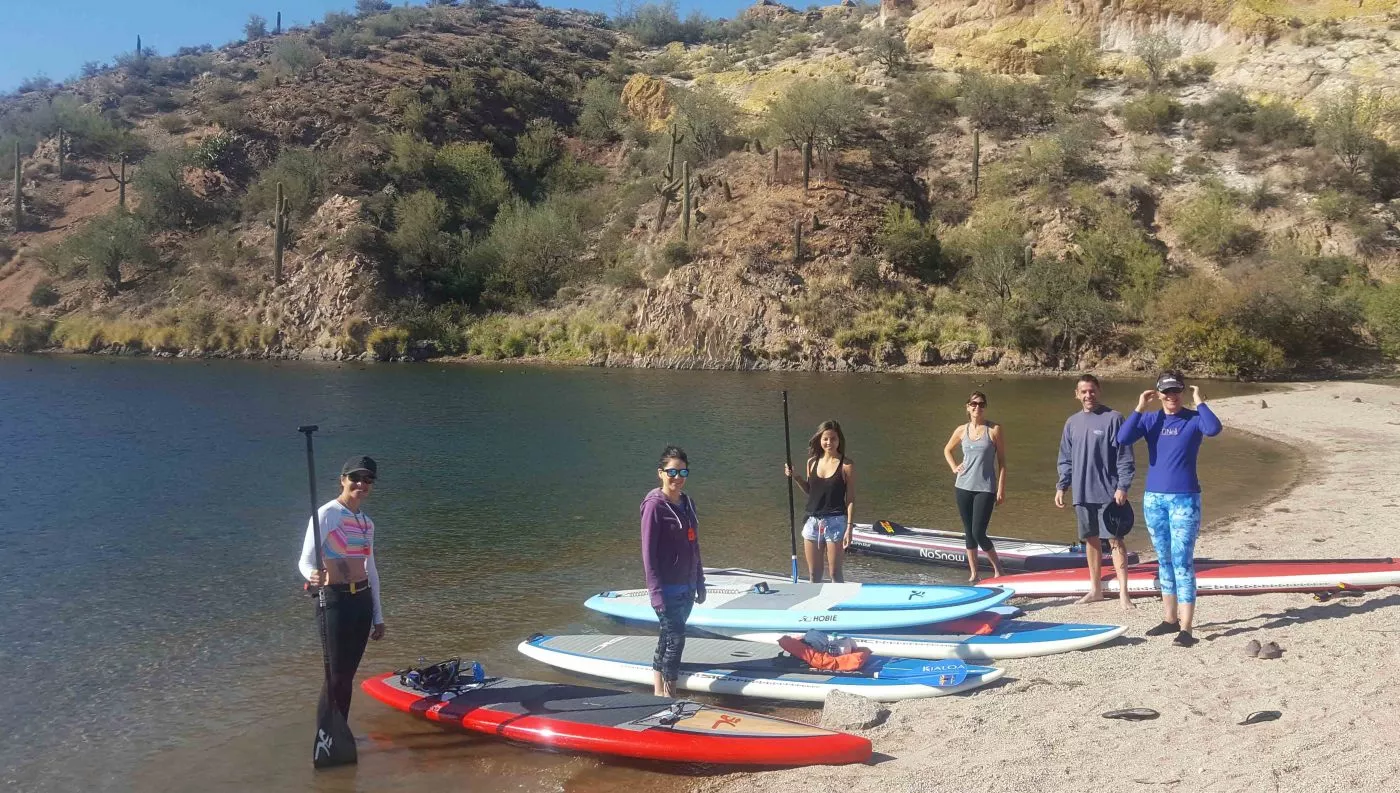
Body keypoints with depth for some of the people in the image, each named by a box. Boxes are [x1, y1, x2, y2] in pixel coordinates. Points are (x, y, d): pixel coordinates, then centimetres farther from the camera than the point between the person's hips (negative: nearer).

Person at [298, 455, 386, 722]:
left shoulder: (367, 522, 12)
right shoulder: (327, 514, -9)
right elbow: (306, 560, -16)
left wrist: (377, 616, 19)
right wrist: (313, 576, -40)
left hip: (362, 600, 7)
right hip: (335, 600, -7)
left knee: (348, 674, 11)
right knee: (336, 676, -6)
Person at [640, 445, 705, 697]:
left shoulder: (687, 503, 9)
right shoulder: (654, 505, -13)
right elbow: (648, 552, -15)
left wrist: (700, 583, 16)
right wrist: (656, 592, -18)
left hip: (686, 587, 7)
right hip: (667, 587, -7)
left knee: (669, 636, 14)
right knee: (675, 639, -7)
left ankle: (659, 691, 25)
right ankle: (668, 695, 5)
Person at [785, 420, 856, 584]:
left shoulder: (846, 465, -8)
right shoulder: (812, 462, 5)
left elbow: (851, 499, -7)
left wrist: (849, 528, -12)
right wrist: (795, 477, 0)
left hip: (835, 522, -5)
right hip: (812, 521, 5)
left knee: (835, 573, 3)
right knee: (813, 574, 12)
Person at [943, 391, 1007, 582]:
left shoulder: (994, 430, -4)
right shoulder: (962, 430, 6)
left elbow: (1002, 461, -3)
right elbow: (947, 450, 23)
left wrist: (1001, 489, -7)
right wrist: (954, 467, 6)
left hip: (985, 489, -4)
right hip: (963, 487, 4)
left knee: (978, 533, -9)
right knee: (968, 533, 8)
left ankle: (997, 567, 12)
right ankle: (973, 573, 16)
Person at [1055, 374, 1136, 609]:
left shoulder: (1113, 418, -7)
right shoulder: (1072, 422, 9)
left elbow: (1125, 456, -8)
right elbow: (1066, 459, 15)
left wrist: (1122, 486, -14)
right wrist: (1061, 487, 8)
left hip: (1108, 493, -5)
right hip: (1082, 493, 5)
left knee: (1114, 539, -4)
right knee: (1091, 540, 12)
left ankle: (1123, 592, -2)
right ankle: (1096, 589, 22)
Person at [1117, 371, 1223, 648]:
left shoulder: (1193, 418, -3)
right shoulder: (1150, 419, 5)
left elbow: (1214, 429, -25)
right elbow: (1123, 438, -10)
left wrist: (1199, 402, -16)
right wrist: (1139, 408, -11)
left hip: (1185, 500, -4)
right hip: (1153, 499, 4)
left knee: (1182, 562, -7)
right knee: (1164, 561, 13)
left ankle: (1185, 628, -7)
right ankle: (1170, 618, 23)